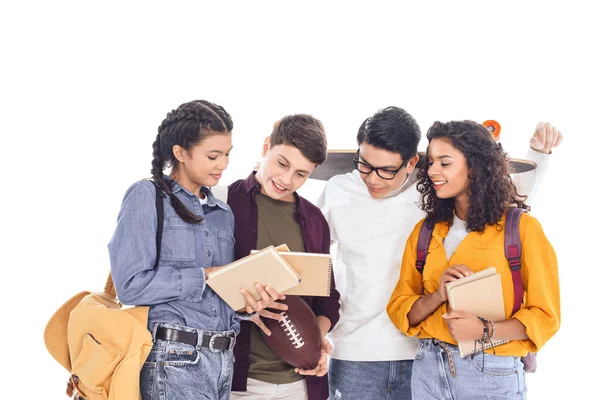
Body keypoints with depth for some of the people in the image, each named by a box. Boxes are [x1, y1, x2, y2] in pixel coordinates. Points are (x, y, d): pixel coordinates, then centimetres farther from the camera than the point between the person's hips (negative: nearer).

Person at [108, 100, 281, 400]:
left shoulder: (223, 213, 15)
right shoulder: (147, 197, -4)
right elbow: (131, 285, -14)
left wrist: (247, 305, -5)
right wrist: (205, 275, -11)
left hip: (224, 361, 6)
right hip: (174, 361, -6)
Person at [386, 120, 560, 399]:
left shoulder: (521, 227, -6)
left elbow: (545, 316, -7)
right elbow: (400, 309, 5)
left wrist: (485, 331, -21)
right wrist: (438, 296, -14)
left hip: (492, 373, -4)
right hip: (429, 368, 4)